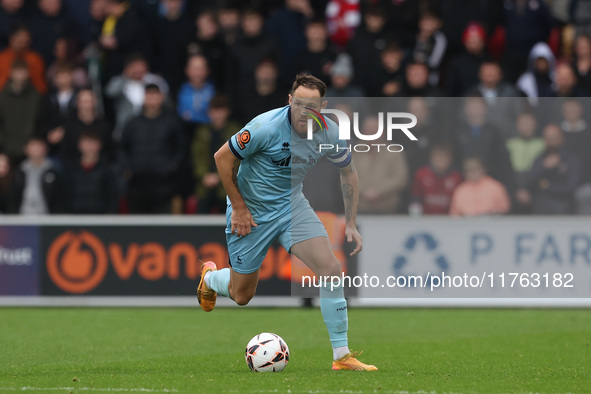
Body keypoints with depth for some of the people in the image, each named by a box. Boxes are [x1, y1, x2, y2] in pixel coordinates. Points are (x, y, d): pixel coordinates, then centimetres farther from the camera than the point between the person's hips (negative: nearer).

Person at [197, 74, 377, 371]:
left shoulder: (328, 133, -14)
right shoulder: (266, 127, -28)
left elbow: (348, 173, 5)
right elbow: (222, 157, -15)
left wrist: (351, 224, 1)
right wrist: (238, 207, -14)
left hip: (291, 204, 3)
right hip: (251, 211, -3)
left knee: (331, 269, -17)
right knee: (241, 296, 7)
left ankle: (342, 356, -9)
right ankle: (210, 277, 46)